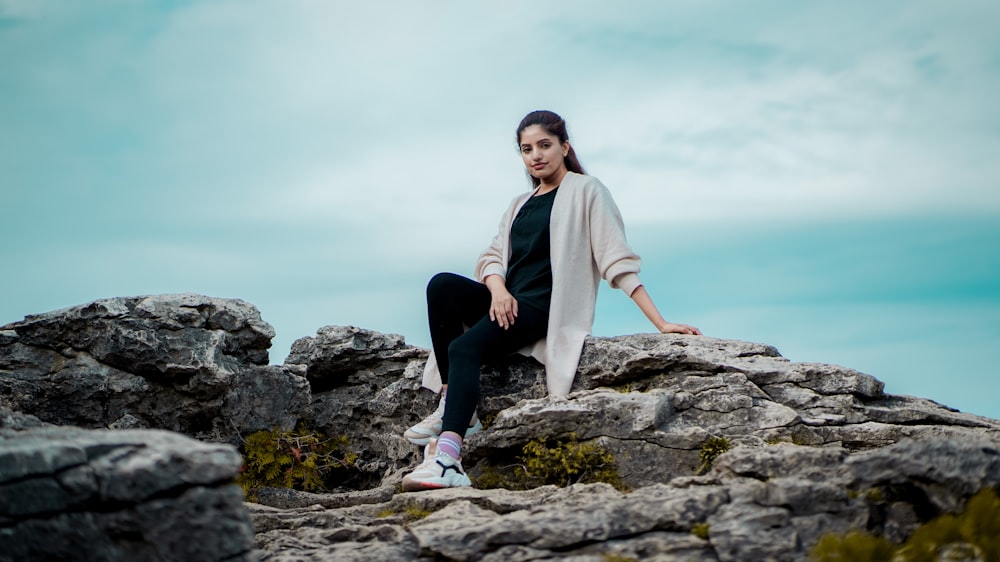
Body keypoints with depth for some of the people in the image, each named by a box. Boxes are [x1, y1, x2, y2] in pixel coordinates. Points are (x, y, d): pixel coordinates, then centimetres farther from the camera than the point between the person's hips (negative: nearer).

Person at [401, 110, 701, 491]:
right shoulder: (520, 204, 23)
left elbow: (616, 259, -4)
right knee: (442, 285, -22)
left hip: (545, 306, -6)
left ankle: (447, 461, -44)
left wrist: (661, 324, -12)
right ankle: (455, 408, -23)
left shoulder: (585, 191, 3)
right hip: (508, 302, 6)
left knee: (465, 346, -30)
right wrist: (497, 289, -11)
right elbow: (492, 256, 14)